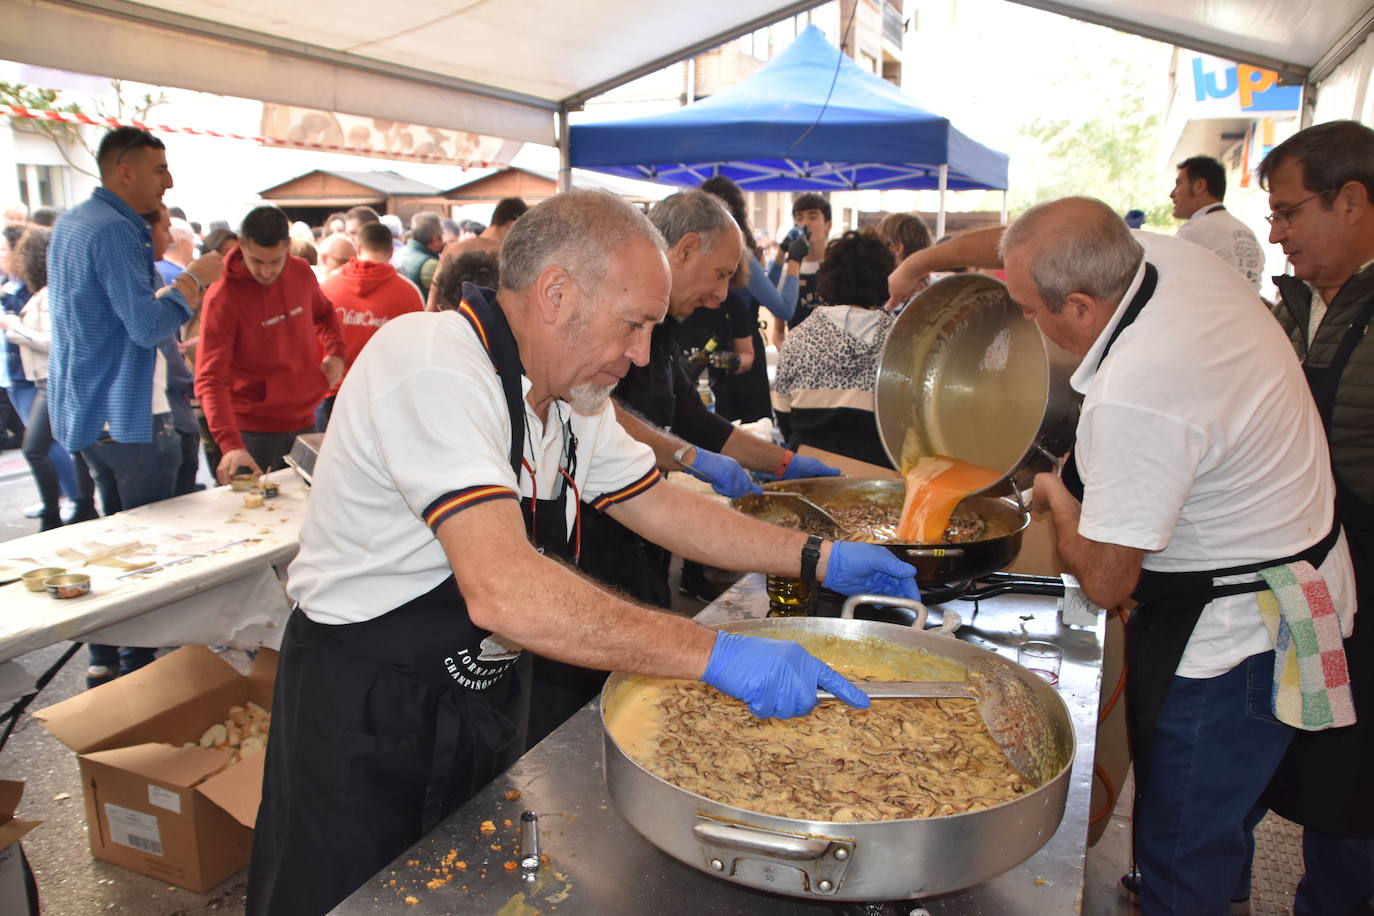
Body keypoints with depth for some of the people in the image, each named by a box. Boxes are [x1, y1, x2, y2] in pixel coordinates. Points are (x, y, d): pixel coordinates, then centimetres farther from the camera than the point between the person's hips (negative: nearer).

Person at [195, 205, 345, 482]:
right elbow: (210, 381, -23)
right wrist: (229, 444, -36)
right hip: (255, 430, -5)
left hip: (304, 419, 5)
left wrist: (335, 351, 0)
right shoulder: (222, 298, -18)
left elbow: (324, 313, 21)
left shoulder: (301, 272, -2)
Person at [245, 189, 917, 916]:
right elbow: (503, 590, -39)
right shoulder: (434, 363, -28)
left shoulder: (570, 393, -1)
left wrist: (820, 559, 0)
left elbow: (659, 505, 8)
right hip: (366, 714, -7)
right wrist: (715, 655, -36)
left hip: (482, 698, 8)